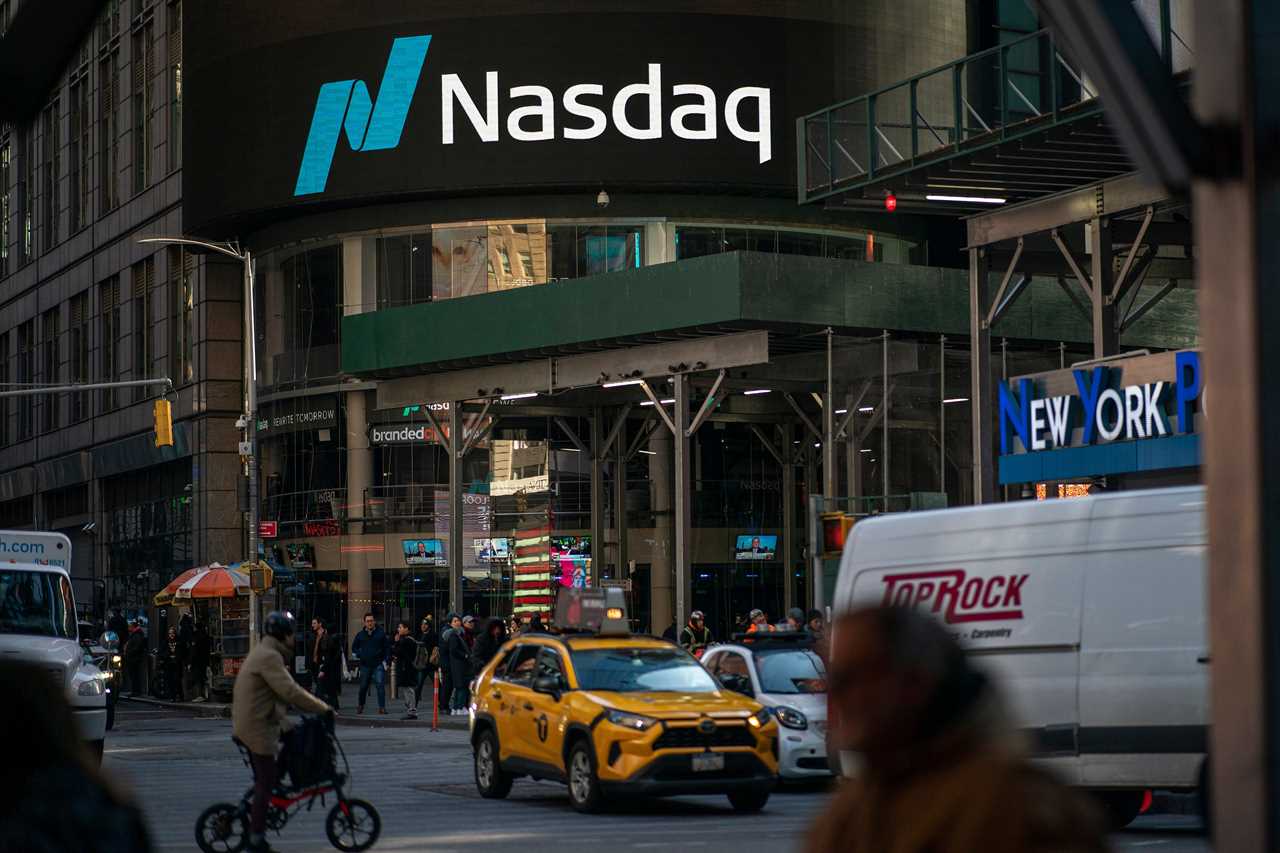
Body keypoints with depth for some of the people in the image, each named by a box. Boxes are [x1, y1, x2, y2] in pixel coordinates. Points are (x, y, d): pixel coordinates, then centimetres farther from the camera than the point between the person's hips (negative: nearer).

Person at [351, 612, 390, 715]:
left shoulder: (381, 633, 3)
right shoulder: (360, 634, 9)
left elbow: (387, 648, 7)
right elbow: (354, 647, 20)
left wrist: (386, 660, -1)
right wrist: (357, 655, 4)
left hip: (378, 665, -2)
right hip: (365, 665, 2)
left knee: (380, 685, -12)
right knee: (363, 686, 9)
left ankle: (382, 707, -11)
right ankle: (360, 706, 27)